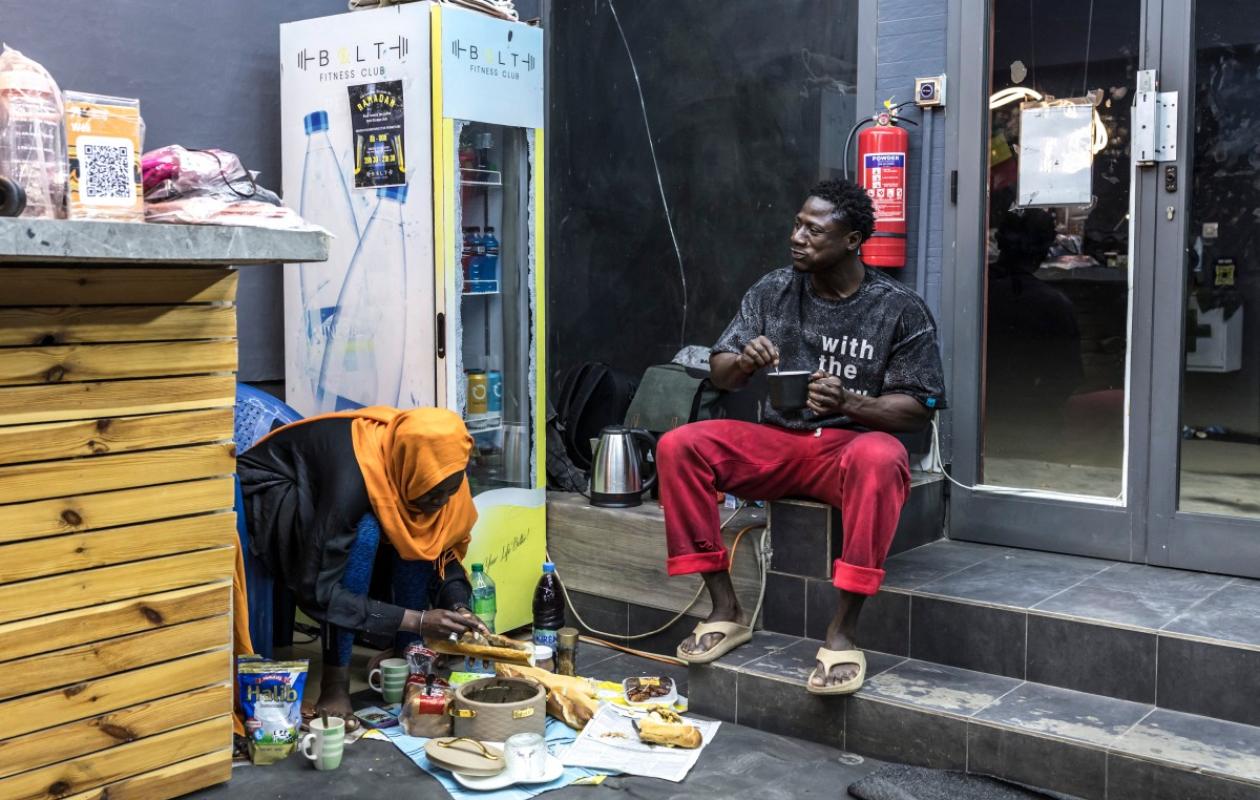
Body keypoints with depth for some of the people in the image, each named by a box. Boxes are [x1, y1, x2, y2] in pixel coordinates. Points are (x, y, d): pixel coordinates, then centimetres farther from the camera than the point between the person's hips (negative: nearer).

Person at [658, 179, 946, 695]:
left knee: (880, 459, -40)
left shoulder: (901, 311, -3)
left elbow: (918, 409, -5)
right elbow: (720, 374, 9)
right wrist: (743, 363, -16)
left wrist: (847, 403, -23)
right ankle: (727, 610, -14)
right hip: (777, 441, 4)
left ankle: (842, 631, -32)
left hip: (852, 443, -3)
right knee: (678, 446, -20)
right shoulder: (772, 292, 7)